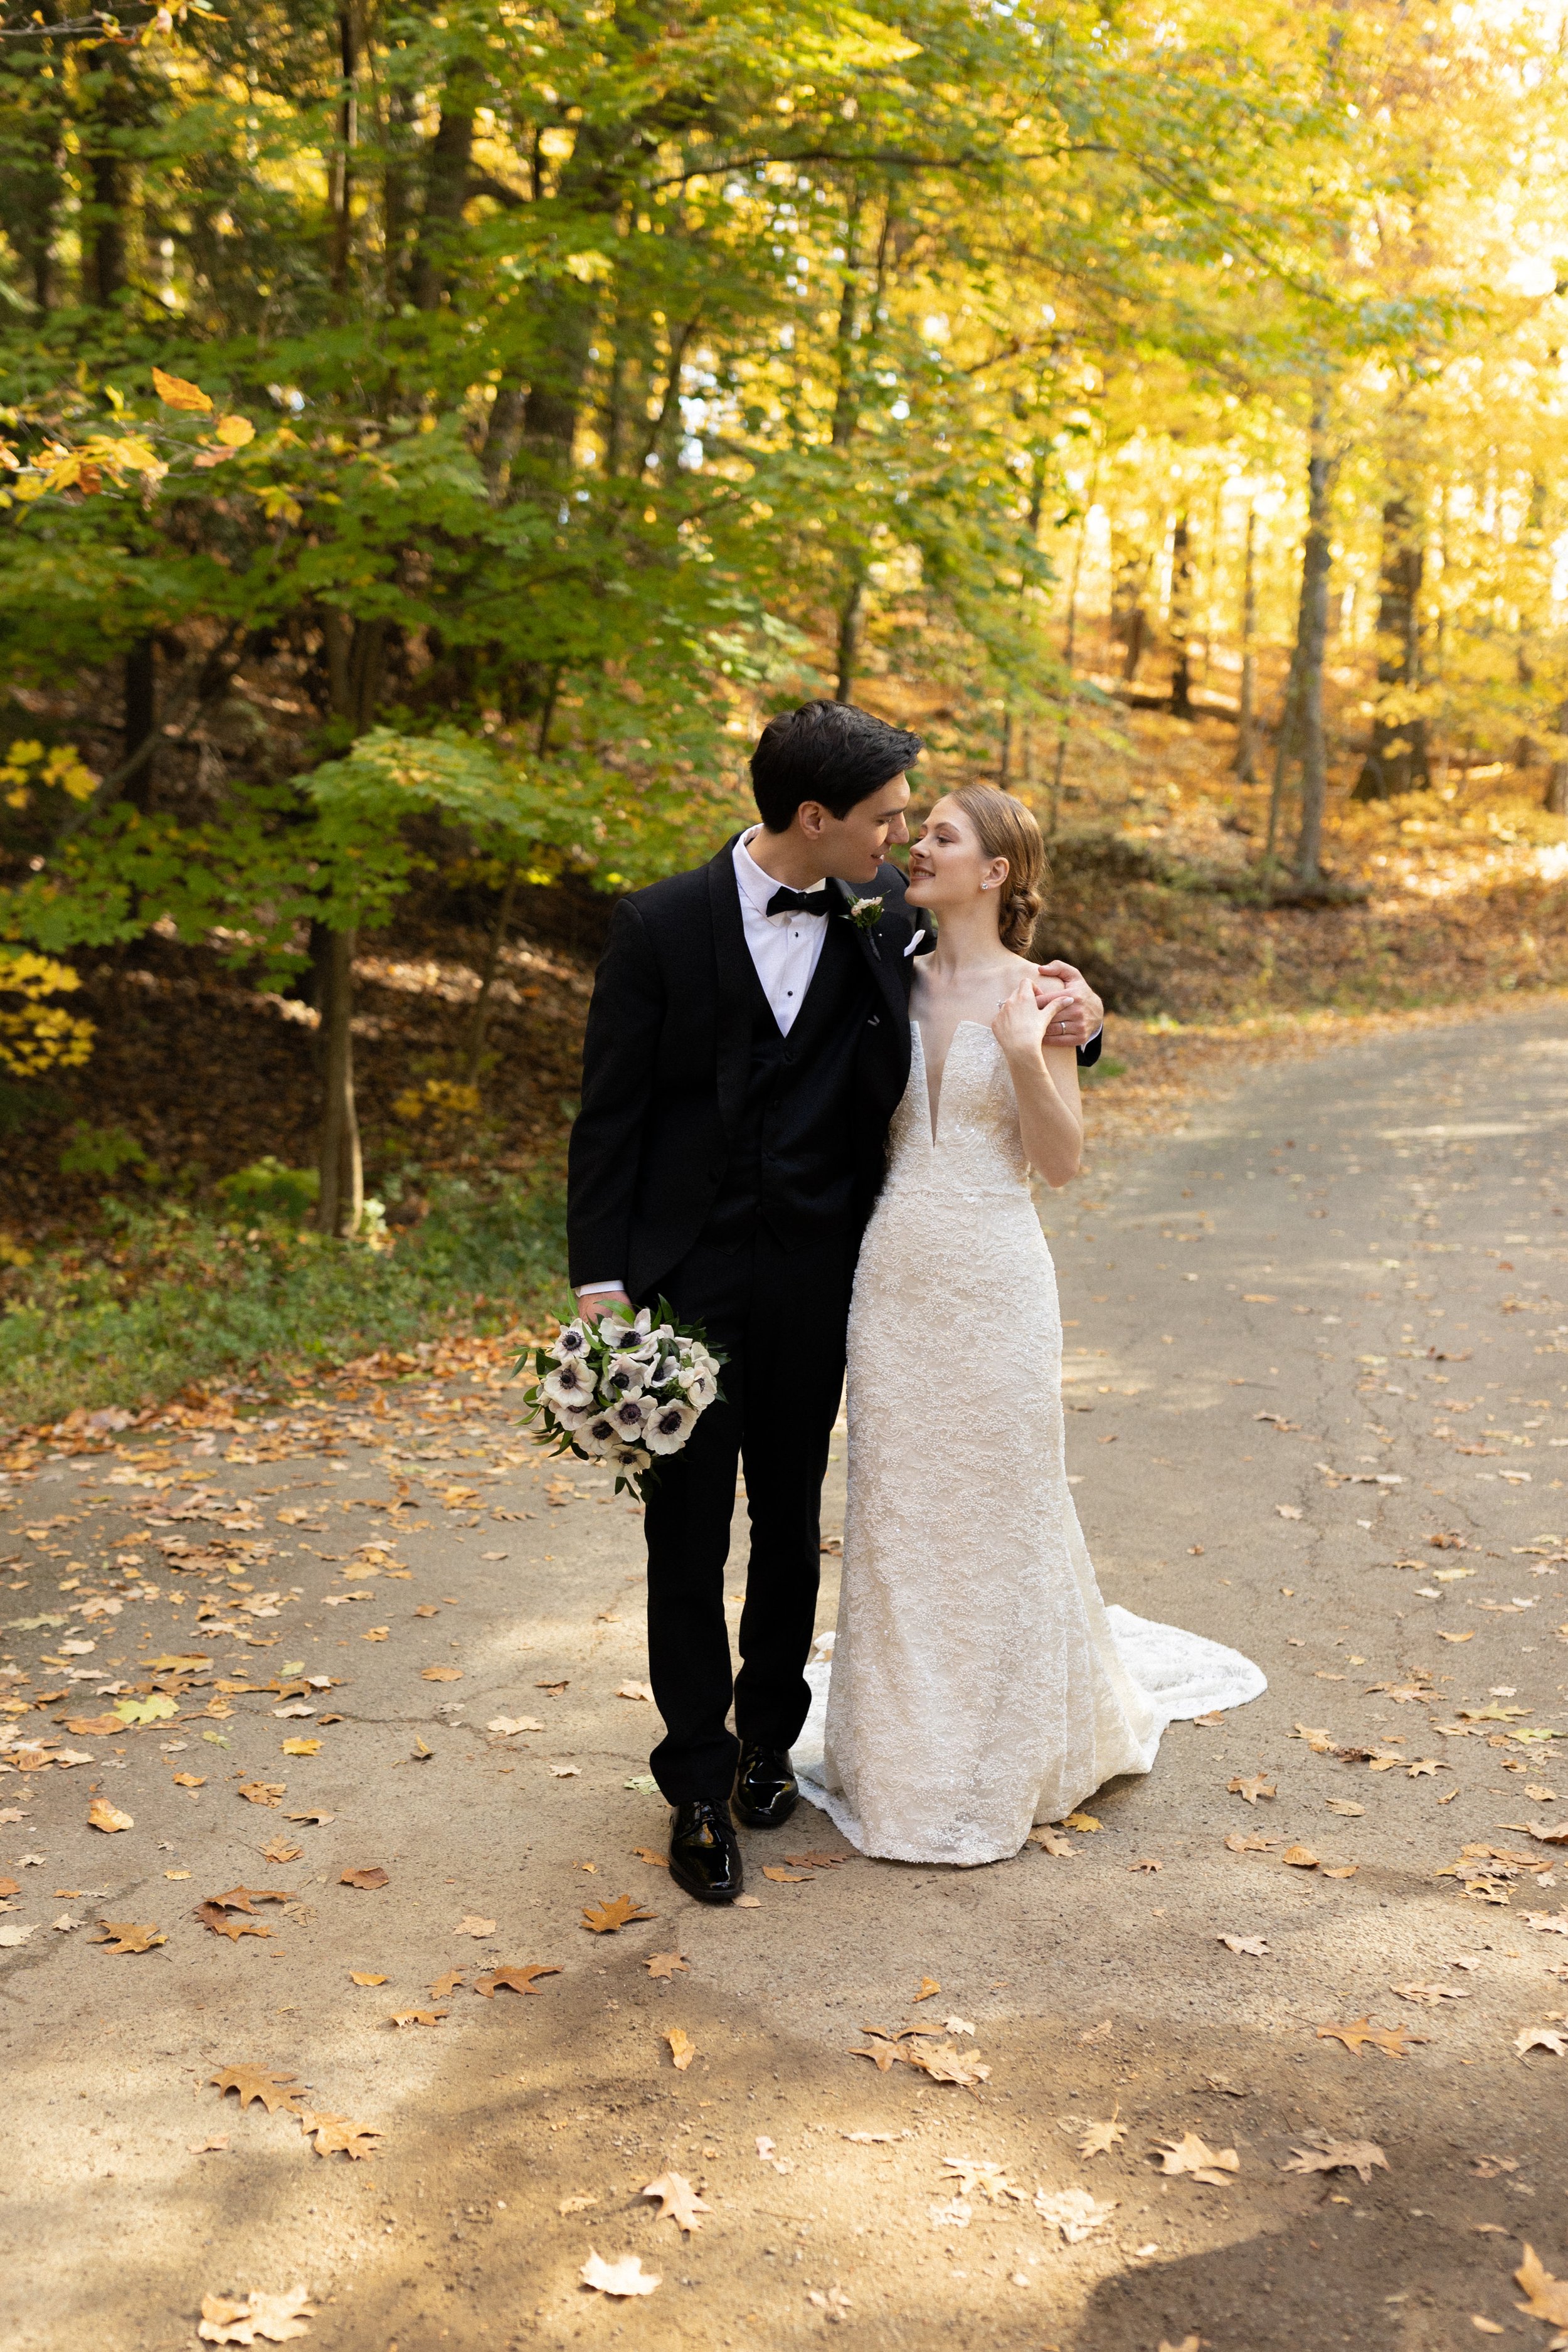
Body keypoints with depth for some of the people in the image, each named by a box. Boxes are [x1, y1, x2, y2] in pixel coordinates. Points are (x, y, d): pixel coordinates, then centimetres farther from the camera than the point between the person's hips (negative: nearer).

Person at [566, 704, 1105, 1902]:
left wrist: (1064, 1011, -7)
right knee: (688, 1535, 3)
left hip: (815, 1272, 3)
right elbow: (611, 1113, -6)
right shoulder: (661, 924, -9)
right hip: (686, 1268, -3)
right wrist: (601, 1278, -10)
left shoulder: (885, 914, -2)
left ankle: (768, 1735, 36)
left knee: (791, 1520, 16)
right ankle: (700, 1787, 17)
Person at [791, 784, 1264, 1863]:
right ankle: (904, 1742, 26)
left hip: (992, 1279, -4)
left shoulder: (1033, 994, -7)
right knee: (898, 1505, 10)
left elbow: (1063, 1159, -8)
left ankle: (1005, 1754, 26)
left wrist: (1027, 1054, -23)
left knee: (996, 1502, 6)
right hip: (895, 1276, 5)